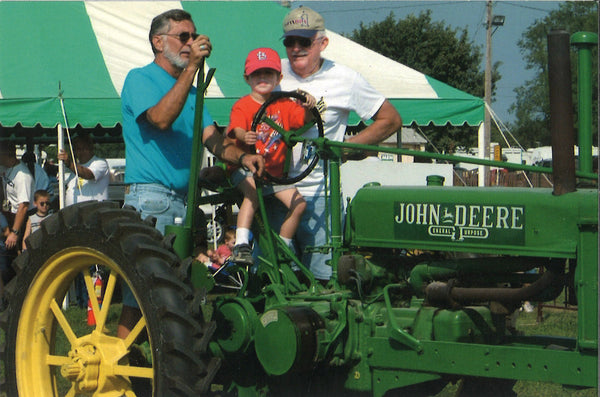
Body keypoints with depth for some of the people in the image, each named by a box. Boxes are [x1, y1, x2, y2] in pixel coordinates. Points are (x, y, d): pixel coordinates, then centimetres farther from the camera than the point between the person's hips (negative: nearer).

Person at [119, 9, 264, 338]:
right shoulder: (141, 79, -3)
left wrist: (241, 157, -12)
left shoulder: (189, 89, 20)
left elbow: (211, 137, 10)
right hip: (149, 197, -8)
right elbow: (161, 118, -22)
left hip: (183, 200, 8)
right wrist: (191, 67, -24)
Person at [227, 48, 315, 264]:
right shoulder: (242, 106, -5)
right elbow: (237, 129, -23)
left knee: (298, 203, -5)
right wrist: (245, 137, -48)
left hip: (275, 171, 5)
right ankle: (241, 245, -38)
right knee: (253, 189, -34)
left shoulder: (284, 105, 9)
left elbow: (304, 119, -3)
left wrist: (309, 107, -26)